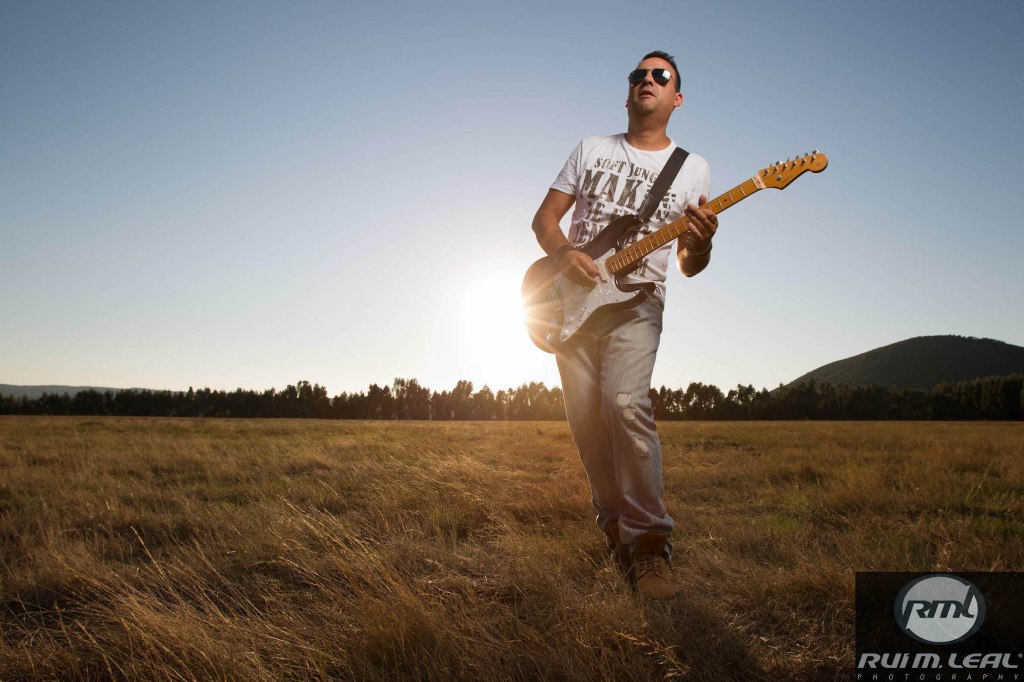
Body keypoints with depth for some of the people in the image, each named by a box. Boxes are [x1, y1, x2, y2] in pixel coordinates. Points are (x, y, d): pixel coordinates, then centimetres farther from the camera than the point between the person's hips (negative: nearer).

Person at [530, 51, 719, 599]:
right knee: (586, 423, 1)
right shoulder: (592, 149, 13)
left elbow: (687, 265, 5)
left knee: (625, 403, -26)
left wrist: (700, 245, -18)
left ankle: (648, 542, -14)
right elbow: (544, 216, 9)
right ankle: (617, 527, 20)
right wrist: (563, 253, -12)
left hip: (636, 303, -3)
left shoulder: (692, 168, 8)